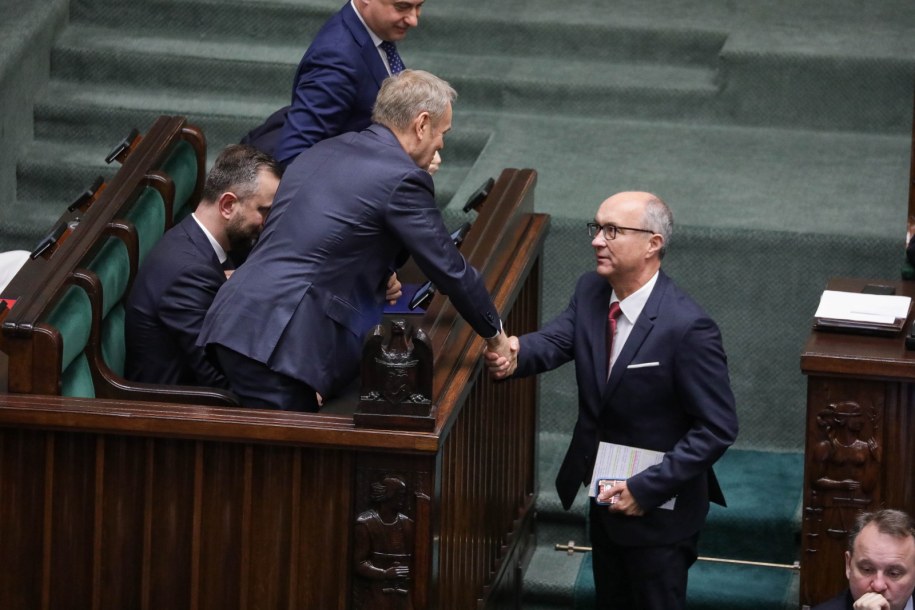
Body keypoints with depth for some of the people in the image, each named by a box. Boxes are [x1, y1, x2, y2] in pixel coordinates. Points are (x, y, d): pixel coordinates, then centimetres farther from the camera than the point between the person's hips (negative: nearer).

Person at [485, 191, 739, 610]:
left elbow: (718, 429, -25)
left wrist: (645, 490, -25)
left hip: (658, 508, -7)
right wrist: (516, 355, -40)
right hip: (606, 493, 7)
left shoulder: (687, 328, -28)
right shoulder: (591, 291, -5)